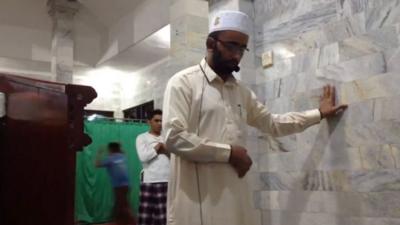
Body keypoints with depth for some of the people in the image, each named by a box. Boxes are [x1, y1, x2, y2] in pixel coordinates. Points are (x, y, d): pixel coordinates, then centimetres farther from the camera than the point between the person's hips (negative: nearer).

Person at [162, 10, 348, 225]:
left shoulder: (241, 91, 15)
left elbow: (272, 123, 25)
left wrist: (319, 113, 25)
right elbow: (174, 137, -16)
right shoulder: (183, 82, -6)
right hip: (196, 200, -6)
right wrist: (228, 152, -11)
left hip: (236, 197, 6)